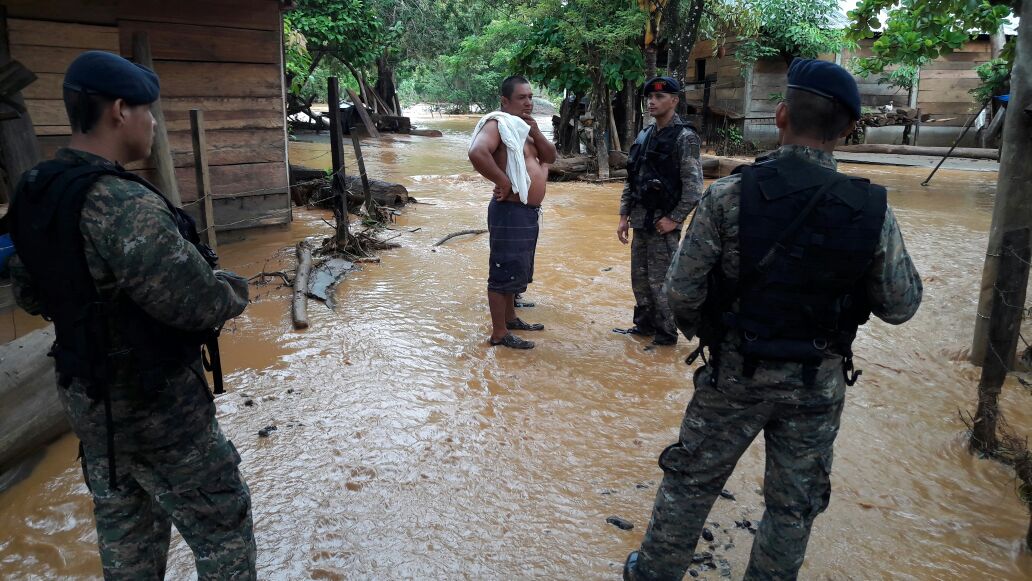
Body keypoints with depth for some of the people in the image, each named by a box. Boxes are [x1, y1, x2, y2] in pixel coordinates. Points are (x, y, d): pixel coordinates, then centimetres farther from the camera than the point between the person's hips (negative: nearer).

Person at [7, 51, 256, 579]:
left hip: (87, 398, 9)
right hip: (156, 407, -8)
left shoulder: (36, 194, 1)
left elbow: (28, 293, 13)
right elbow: (199, 303, -28)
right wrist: (234, 289, -8)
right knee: (224, 532, 9)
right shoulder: (124, 205, -28)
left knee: (125, 533, 25)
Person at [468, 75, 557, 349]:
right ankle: (499, 334, 6)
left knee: (518, 269, 21)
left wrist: (535, 131, -3)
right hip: (510, 211, -10)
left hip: (529, 211, 10)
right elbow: (477, 153, -33)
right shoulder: (498, 124, -14)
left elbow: (549, 156, 12)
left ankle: (510, 318, 37)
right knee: (504, 272, -3)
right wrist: (503, 182, -25)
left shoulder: (523, 127, 16)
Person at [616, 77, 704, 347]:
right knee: (639, 277, 15)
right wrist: (624, 216, 10)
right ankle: (644, 324, 31)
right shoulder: (644, 136, 11)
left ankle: (666, 335, 13)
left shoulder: (684, 138, -10)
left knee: (660, 281, -1)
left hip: (663, 222, -7)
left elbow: (693, 187, -15)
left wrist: (674, 219, -16)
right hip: (641, 220, 7)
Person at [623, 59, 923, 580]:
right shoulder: (873, 209, -11)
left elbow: (682, 292, -14)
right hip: (818, 381, 1)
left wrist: (699, 329, 7)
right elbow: (899, 307, -1)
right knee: (793, 505, 19)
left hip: (736, 372, -1)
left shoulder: (730, 194, -17)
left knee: (690, 482, 18)